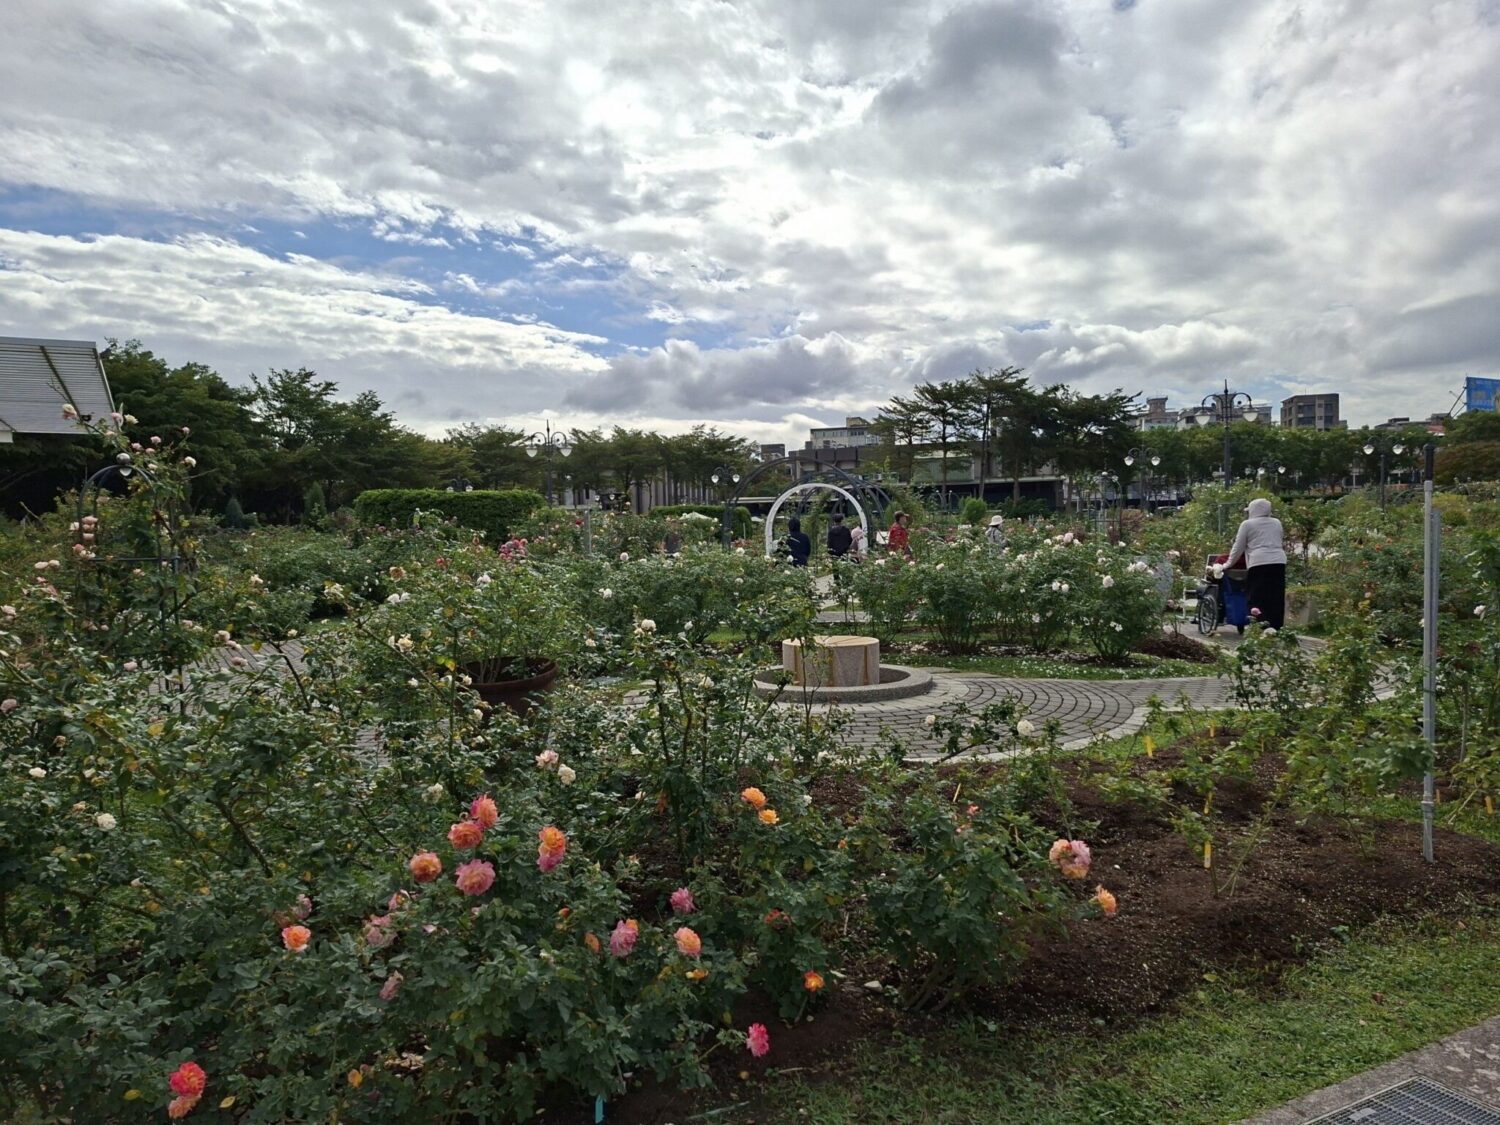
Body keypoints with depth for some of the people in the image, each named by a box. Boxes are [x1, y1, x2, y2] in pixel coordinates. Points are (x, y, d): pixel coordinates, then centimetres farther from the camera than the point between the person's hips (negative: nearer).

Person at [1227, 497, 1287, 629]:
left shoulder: (1247, 524, 5)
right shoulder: (1277, 523, 19)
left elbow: (1238, 547, 6)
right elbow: (1280, 542, 24)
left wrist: (1229, 563, 15)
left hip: (1259, 563, -5)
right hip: (1279, 562, 5)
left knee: (1257, 597, -4)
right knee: (1277, 598, 6)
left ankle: (1260, 623, -22)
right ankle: (1276, 627, 7)